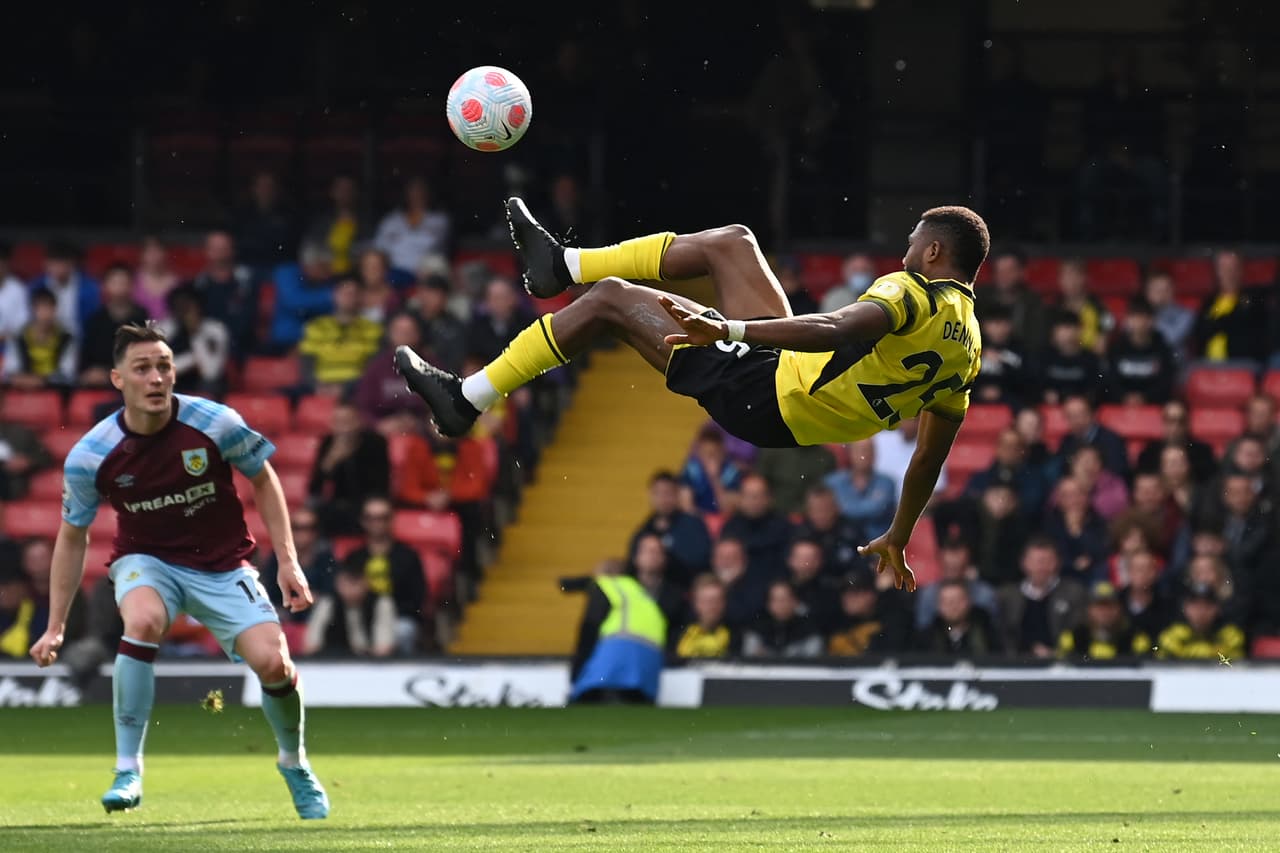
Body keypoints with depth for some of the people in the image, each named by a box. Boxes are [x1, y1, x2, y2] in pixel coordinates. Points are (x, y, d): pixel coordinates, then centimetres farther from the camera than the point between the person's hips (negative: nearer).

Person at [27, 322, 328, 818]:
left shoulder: (216, 424, -19)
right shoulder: (89, 456, -17)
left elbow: (263, 480, -1)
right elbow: (72, 537, -1)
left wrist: (287, 561, -5)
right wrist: (56, 626, 0)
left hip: (222, 564, 1)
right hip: (147, 560, 0)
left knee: (273, 663, -17)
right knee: (142, 621, -35)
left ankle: (294, 764, 16)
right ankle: (127, 772, -25)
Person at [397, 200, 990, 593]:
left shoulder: (914, 292, -22)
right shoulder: (967, 345, 4)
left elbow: (837, 330, -41)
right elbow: (931, 457, 12)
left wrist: (730, 328, -49)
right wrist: (896, 542, 25)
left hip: (757, 400, -9)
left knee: (610, 299, -1)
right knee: (729, 242, 22)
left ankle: (467, 401, 7)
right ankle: (563, 266, 31)